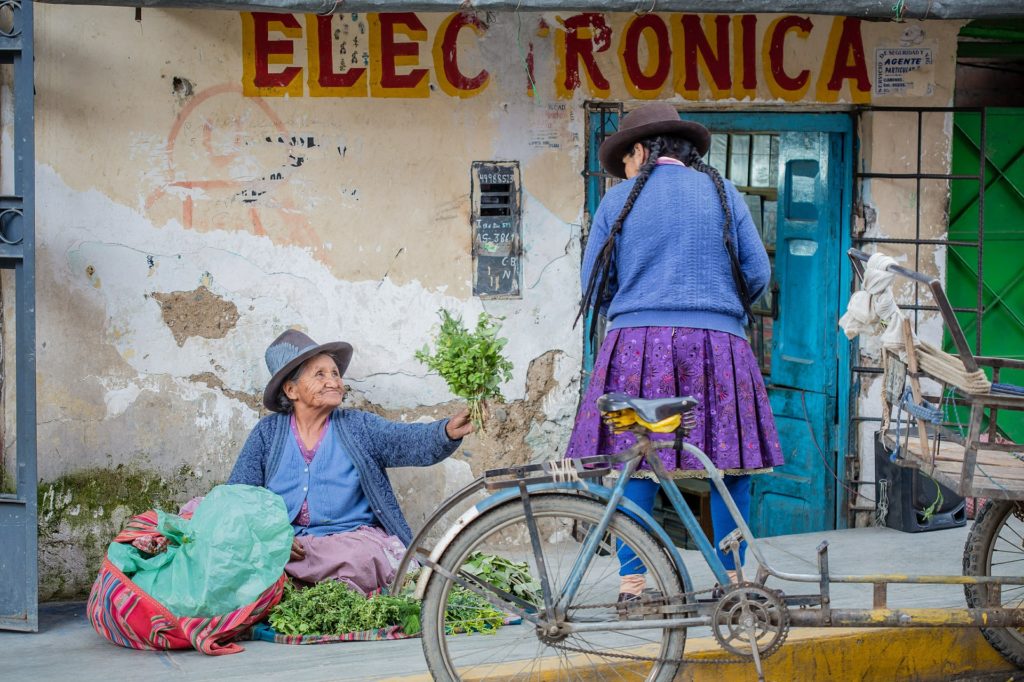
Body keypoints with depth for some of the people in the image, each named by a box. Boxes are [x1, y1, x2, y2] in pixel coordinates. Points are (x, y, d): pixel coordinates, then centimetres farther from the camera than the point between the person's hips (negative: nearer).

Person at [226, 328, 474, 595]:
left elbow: (410, 441, -8)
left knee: (365, 557, -35)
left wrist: (448, 432, -32)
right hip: (284, 542, 1)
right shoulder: (268, 432, 10)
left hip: (354, 536, -1)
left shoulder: (358, 426, 9)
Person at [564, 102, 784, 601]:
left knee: (634, 467, 2)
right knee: (730, 464, 7)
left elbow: (593, 285, 8)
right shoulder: (724, 194, 11)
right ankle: (732, 577, 9)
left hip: (638, 342, 0)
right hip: (718, 344, 1)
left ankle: (632, 584, 0)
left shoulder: (619, 199, 8)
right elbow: (758, 274, 8)